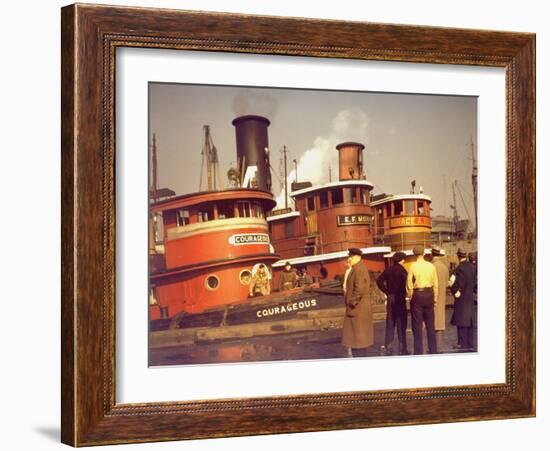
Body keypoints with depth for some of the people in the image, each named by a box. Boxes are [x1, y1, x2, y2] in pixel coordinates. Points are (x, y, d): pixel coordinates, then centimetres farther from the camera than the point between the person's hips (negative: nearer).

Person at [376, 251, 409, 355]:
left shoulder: (388, 270, 7)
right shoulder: (401, 270, -10)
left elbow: (379, 281, 5)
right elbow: (406, 283, -21)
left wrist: (386, 291, 7)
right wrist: (405, 293, -7)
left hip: (390, 298, 5)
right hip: (400, 298, -5)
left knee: (390, 324, 9)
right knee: (401, 324, 0)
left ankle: (389, 349, 11)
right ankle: (402, 349, 2)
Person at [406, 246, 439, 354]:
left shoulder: (413, 266, -9)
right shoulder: (431, 266, 0)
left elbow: (409, 285, -8)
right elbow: (436, 285, 2)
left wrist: (411, 297, 5)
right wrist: (435, 298, 12)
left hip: (417, 295, -3)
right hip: (429, 295, 3)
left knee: (417, 325, 4)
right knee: (430, 325, 12)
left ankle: (418, 351, 4)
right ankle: (433, 350, 16)